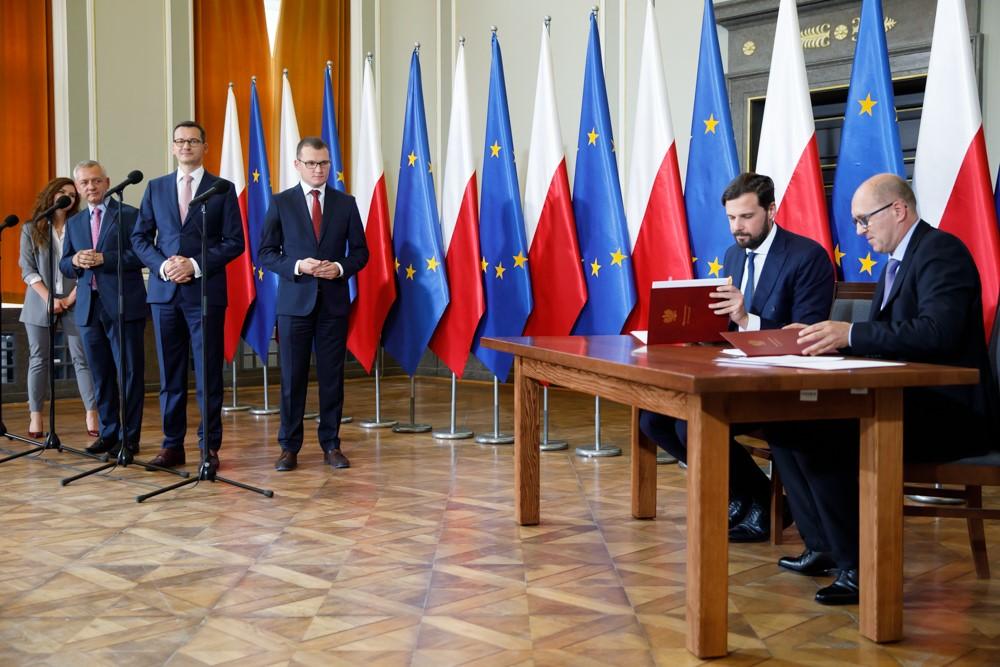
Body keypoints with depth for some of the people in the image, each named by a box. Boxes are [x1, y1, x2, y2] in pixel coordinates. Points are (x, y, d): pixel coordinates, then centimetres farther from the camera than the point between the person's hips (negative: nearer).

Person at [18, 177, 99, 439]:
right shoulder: (31, 230, 7)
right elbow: (28, 270, 1)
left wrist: (72, 297, -10)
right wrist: (49, 299, -11)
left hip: (73, 301, 0)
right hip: (40, 302, 0)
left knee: (82, 358, -3)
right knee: (39, 359, 3)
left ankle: (92, 415, -3)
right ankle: (35, 417, 6)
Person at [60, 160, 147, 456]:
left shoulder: (129, 215, 1)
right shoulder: (74, 223, 17)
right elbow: (64, 265, 17)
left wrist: (102, 259, -17)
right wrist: (75, 261, -6)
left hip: (124, 306, -5)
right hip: (89, 307, 5)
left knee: (131, 373, -2)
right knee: (101, 374, 10)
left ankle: (129, 436, 4)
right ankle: (108, 432, 19)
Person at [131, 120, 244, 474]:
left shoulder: (222, 189, 3)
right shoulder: (156, 188, 12)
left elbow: (235, 242, -2)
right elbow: (140, 237, 11)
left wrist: (196, 265, -13)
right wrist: (161, 264, -8)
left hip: (206, 291, -3)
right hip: (165, 291, 3)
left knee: (208, 374, 0)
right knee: (170, 374, 7)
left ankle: (209, 447, 7)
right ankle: (172, 445, 14)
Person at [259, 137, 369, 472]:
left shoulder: (346, 203, 6)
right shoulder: (281, 203, 2)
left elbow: (360, 251, 8)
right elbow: (265, 253, 1)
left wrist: (340, 267, -11)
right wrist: (297, 265, -14)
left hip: (334, 301, 1)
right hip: (295, 300, -1)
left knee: (332, 376, 5)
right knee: (292, 377, 2)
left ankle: (331, 444, 14)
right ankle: (289, 447, 11)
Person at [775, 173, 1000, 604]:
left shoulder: (941, 250, -12)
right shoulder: (897, 262, 19)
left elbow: (937, 331, -26)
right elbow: (882, 338, 17)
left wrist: (850, 334, -27)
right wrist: (828, 338, -1)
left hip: (947, 410, -10)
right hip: (910, 399, 10)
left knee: (821, 436, -27)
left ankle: (861, 567, -16)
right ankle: (823, 548, 7)